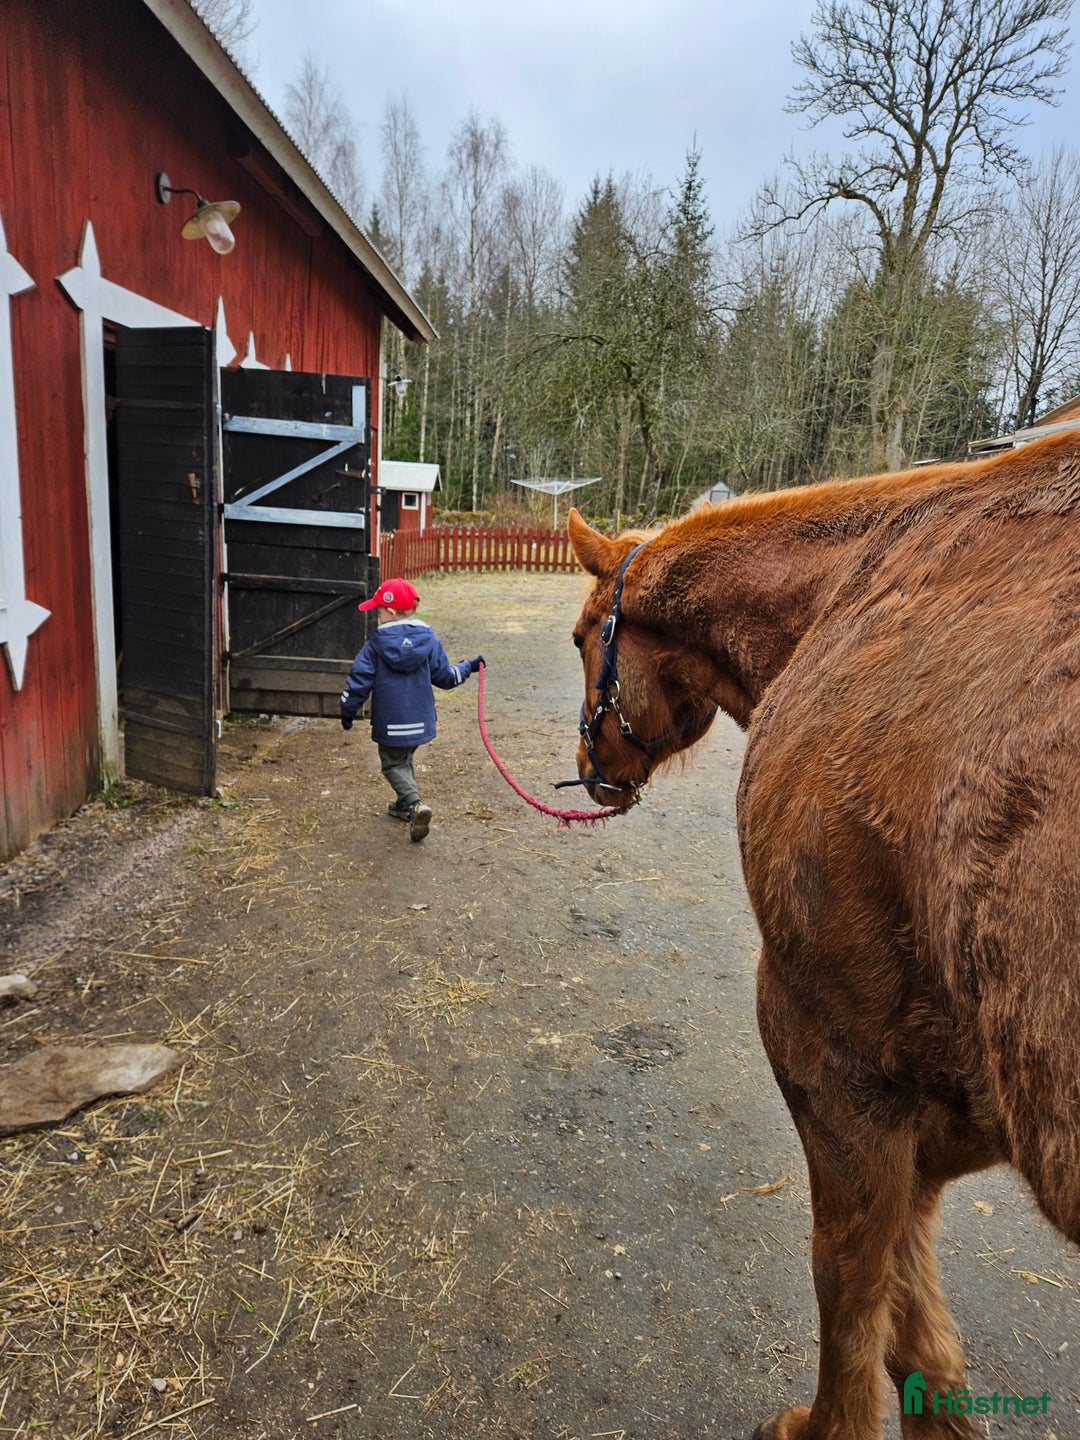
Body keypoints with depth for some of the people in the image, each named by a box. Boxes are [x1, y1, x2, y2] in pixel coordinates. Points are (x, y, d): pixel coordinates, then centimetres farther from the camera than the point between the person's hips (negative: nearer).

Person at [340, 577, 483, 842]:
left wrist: (347, 712, 3)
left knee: (393, 764, 8)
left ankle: (414, 805, -14)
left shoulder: (375, 646, -11)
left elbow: (359, 682, -10)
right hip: (420, 720, 4)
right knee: (405, 760, 25)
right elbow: (445, 677, 5)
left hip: (390, 724, -4)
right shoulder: (429, 642, -3)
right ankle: (404, 805, 36)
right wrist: (469, 667, 23)